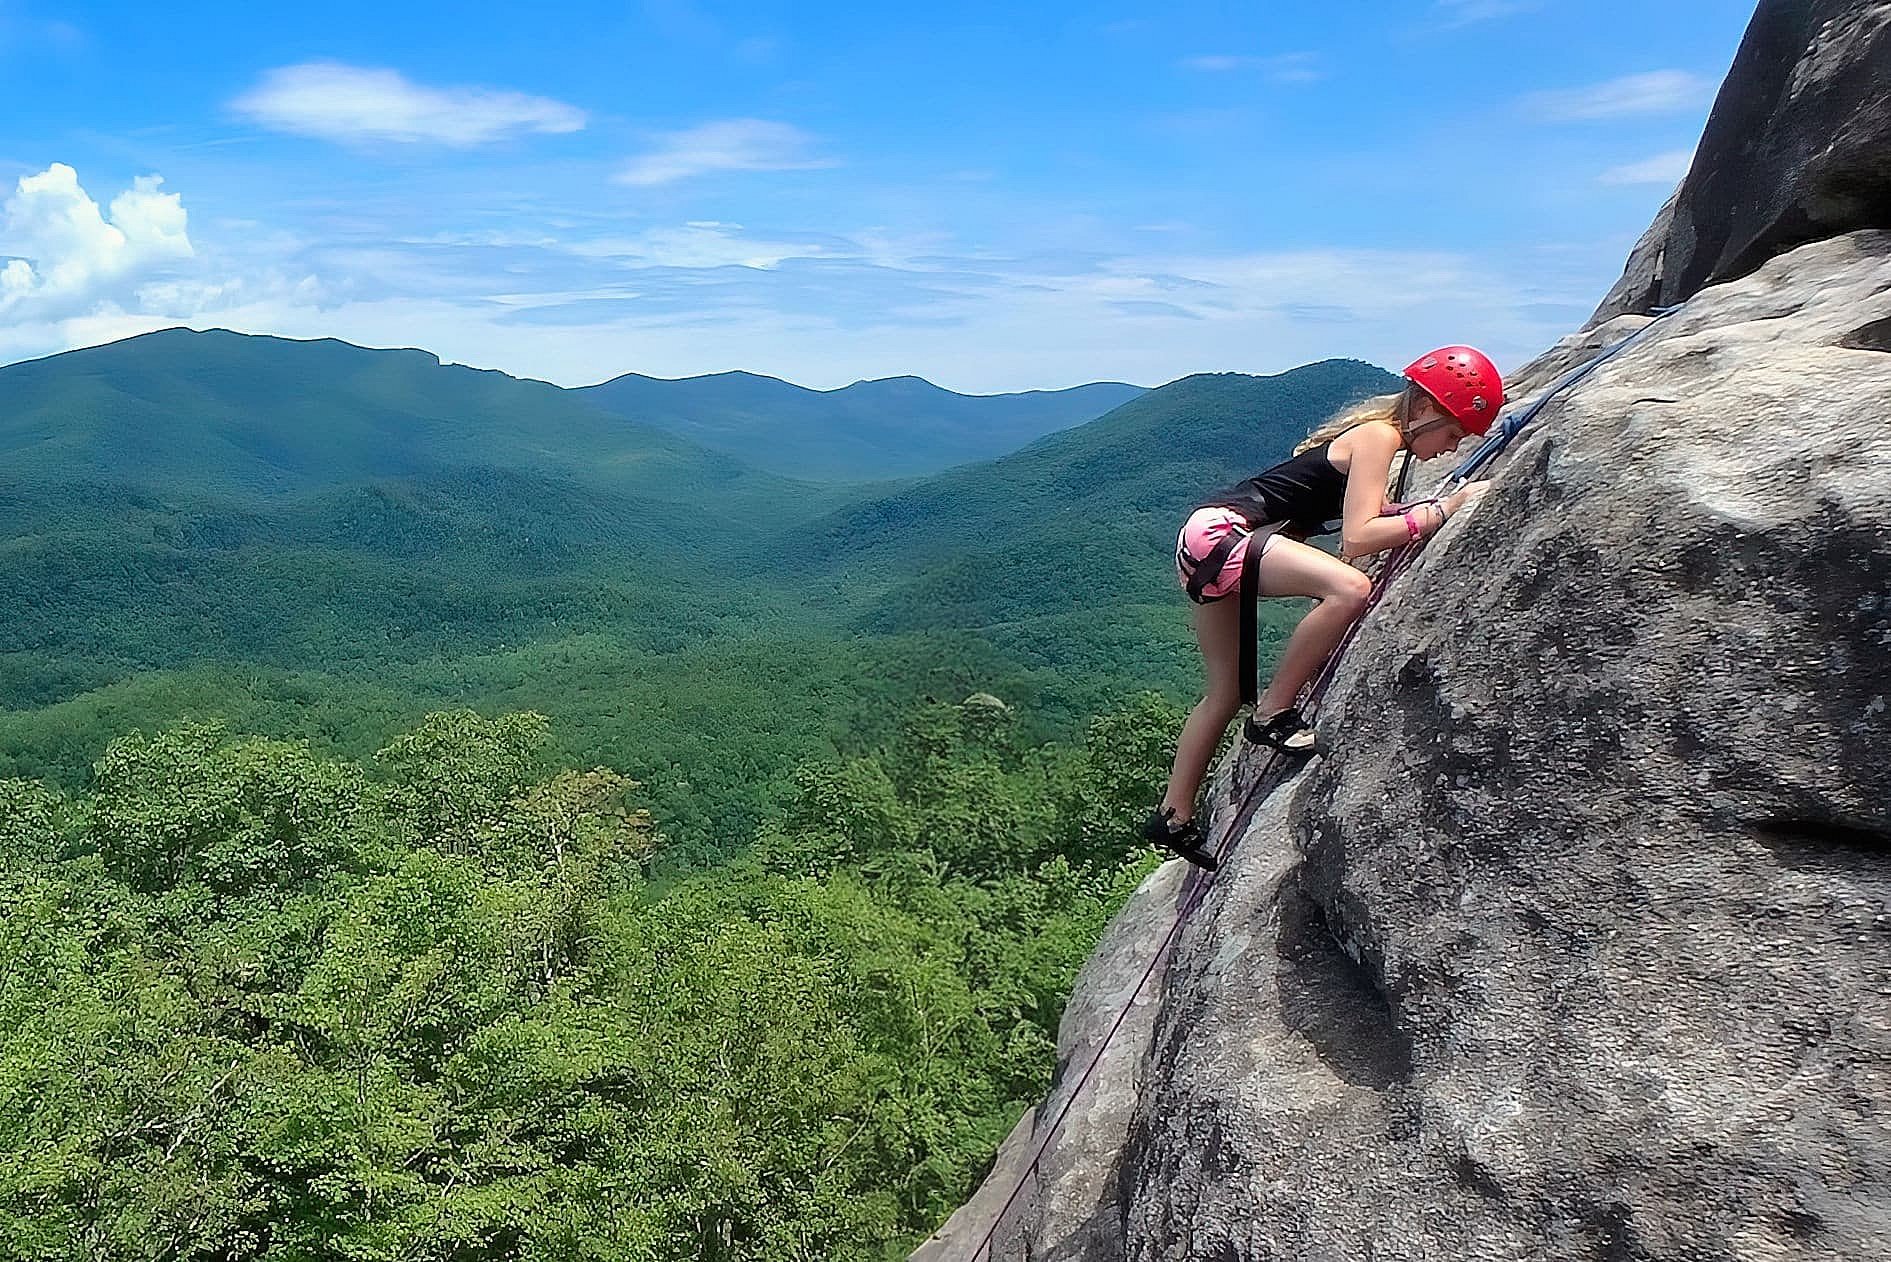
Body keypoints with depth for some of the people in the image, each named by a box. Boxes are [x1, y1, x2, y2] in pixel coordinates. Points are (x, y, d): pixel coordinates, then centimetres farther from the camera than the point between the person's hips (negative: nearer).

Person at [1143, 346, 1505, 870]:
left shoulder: (1373, 426, 17)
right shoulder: (1380, 434, -11)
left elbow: (1359, 512, 23)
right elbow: (1355, 539, -20)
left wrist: (1426, 507, 14)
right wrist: (1441, 511, -17)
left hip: (1206, 540, 11)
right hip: (1218, 532, -11)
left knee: (1227, 692, 14)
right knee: (1349, 588, -30)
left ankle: (1173, 816, 22)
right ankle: (1273, 715, -16)